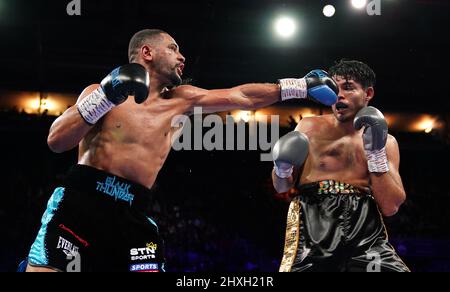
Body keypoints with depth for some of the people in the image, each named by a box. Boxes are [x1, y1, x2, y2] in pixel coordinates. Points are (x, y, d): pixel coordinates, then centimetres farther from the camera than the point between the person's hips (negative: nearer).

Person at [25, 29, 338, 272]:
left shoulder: (181, 101, 18)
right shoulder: (100, 92, 8)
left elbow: (243, 96, 18)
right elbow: (56, 141, -4)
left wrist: (302, 86, 15)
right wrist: (106, 96, -14)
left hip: (132, 217, 4)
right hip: (80, 203, -3)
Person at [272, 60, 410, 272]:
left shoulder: (386, 142, 12)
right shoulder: (309, 127, 9)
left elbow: (390, 207, 2)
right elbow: (281, 187, 13)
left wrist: (376, 154, -5)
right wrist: (283, 171, -9)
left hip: (365, 233, 1)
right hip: (313, 227, -1)